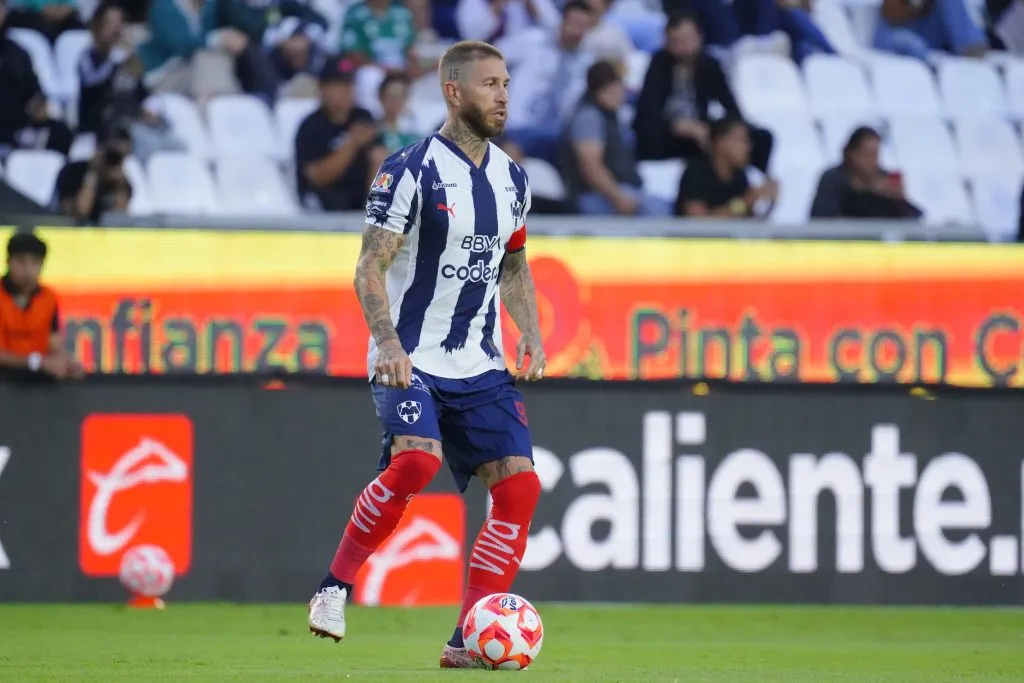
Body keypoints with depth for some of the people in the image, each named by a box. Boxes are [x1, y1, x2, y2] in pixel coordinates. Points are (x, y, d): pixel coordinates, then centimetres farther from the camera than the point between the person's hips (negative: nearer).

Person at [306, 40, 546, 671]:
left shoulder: (512, 179, 11)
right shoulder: (412, 170, -9)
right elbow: (370, 268, -11)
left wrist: (531, 334, 8)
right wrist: (388, 340, -24)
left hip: (480, 365, 6)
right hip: (409, 359, -6)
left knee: (520, 486, -8)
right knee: (417, 459, -30)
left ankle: (469, 641, -1)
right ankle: (335, 587, -11)